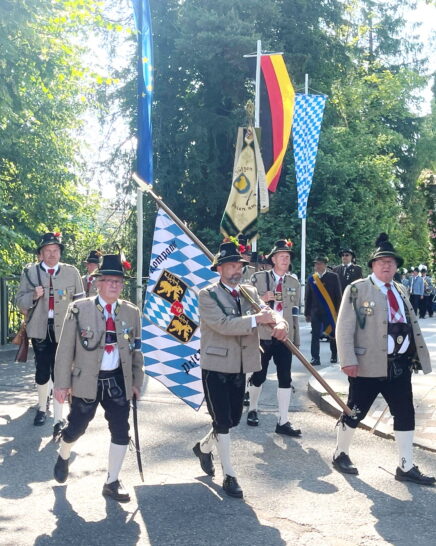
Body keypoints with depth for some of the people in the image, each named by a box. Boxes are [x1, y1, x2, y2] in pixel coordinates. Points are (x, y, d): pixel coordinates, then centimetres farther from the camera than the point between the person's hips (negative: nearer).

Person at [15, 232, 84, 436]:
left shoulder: (72, 272, 3)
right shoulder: (29, 272, 3)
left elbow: (80, 301, 7)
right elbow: (20, 301, 5)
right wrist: (33, 296, -16)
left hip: (63, 330, -1)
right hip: (39, 329, 1)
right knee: (42, 371, 9)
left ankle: (58, 420, 1)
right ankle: (42, 407, 34)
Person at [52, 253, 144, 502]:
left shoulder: (132, 312, 2)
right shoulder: (79, 309, -7)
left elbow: (136, 350, 8)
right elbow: (66, 348, -5)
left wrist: (137, 381, 6)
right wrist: (62, 383, -6)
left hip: (119, 381, 3)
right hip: (86, 381, -2)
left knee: (121, 432, 2)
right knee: (76, 428, 9)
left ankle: (112, 483, 19)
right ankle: (64, 457, 44)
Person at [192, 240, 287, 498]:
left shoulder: (250, 292, 8)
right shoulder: (207, 295, -10)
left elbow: (269, 312, -5)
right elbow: (222, 324, -24)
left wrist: (280, 323, -28)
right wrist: (256, 319, -27)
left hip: (240, 367, 6)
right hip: (216, 366, -6)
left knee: (234, 418, 15)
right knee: (222, 421, -1)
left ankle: (204, 447, 42)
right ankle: (229, 476, 11)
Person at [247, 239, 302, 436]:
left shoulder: (294, 282, 10)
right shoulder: (258, 278, 0)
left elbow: (295, 312, 11)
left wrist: (296, 340, 9)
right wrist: (262, 299, -17)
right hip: (262, 335, -2)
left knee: (285, 378, -1)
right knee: (258, 376, 9)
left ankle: (283, 422, 3)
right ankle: (252, 409, 33)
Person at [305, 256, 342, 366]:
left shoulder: (333, 277, 0)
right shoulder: (311, 278, 7)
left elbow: (338, 295, 0)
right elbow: (308, 297, 10)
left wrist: (338, 310, -5)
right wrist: (307, 313, 7)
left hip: (330, 311, -2)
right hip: (315, 311, 2)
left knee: (333, 334, 9)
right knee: (315, 335, -3)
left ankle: (334, 356, 28)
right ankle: (315, 358, -1)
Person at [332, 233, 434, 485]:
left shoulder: (401, 290, 14)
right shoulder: (357, 289, -6)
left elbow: (413, 325, 16)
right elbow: (344, 327, -10)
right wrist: (348, 360, -18)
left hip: (400, 365, 6)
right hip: (368, 365, -6)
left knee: (406, 415, 8)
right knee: (355, 413, 7)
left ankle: (406, 467, 18)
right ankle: (341, 454, 28)